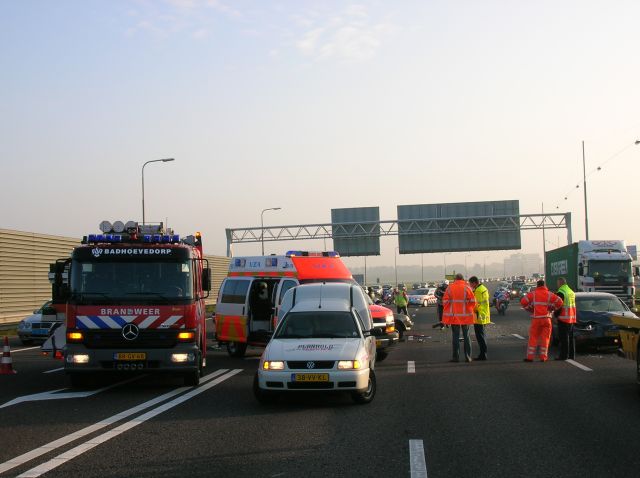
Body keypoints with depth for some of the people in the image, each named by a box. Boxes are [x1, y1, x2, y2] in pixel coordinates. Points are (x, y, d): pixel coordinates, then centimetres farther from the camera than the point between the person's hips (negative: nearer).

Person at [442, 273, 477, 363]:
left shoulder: (450, 287, -2)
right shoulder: (467, 287, -3)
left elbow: (445, 301, -6)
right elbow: (473, 301, -7)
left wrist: (447, 311, 8)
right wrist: (470, 309, 10)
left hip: (453, 315, 0)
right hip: (465, 315, 0)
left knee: (455, 336, 5)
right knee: (466, 336, 10)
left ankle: (456, 357, 3)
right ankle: (467, 356, 9)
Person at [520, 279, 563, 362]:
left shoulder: (533, 294, 0)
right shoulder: (549, 294, 3)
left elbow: (523, 302, -7)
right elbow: (559, 302, -4)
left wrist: (529, 309, 5)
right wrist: (552, 309, 6)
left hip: (536, 318, -1)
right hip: (546, 318, 1)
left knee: (533, 338, 5)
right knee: (545, 338, 7)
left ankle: (530, 357, 3)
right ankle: (543, 357, 6)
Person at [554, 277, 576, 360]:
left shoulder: (560, 292, -13)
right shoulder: (571, 292, 15)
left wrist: (555, 314, -2)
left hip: (563, 318, -9)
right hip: (571, 318, 9)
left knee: (563, 338, -7)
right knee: (570, 337, 13)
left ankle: (564, 355, -9)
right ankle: (571, 355, 16)